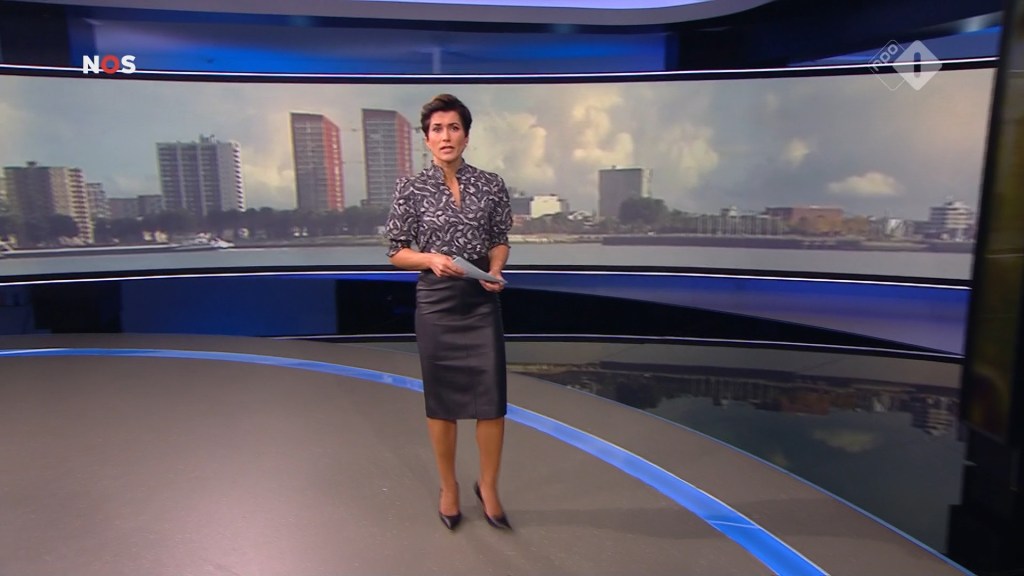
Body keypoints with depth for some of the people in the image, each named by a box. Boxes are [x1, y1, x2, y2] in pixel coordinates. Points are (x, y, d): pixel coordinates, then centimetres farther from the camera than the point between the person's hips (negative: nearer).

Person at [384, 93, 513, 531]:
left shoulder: (491, 184, 2)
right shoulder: (411, 188, -3)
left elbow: (500, 240, 10)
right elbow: (395, 252, 1)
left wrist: (495, 270, -9)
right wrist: (432, 259, -17)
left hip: (482, 302, 1)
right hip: (435, 302, -1)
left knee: (492, 398, 2)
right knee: (441, 399, 9)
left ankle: (488, 486, 25)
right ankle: (448, 487, 29)